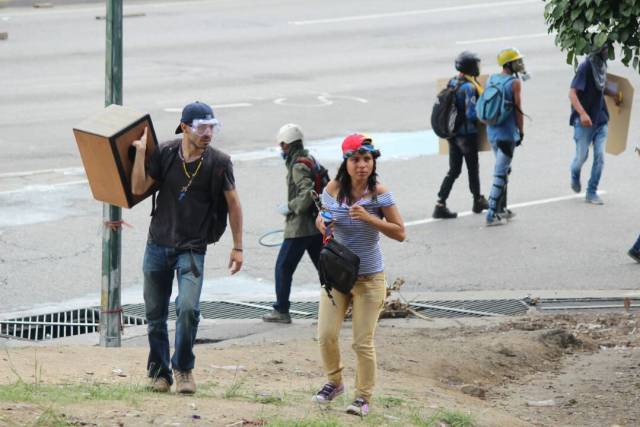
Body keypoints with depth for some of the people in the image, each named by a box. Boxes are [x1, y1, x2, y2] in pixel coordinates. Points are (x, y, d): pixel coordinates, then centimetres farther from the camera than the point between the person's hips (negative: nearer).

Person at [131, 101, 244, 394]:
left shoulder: (218, 162, -4)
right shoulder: (164, 154, 0)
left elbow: (233, 204, 4)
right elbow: (138, 188, -4)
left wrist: (238, 247, 4)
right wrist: (140, 151, -11)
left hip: (192, 249, -2)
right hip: (158, 245, 2)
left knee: (188, 309, -20)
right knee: (155, 314, 7)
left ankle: (183, 369, -1)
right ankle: (159, 373, 22)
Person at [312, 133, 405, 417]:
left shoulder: (379, 193, -11)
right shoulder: (333, 189, -4)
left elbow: (400, 233, -10)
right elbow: (322, 219, 13)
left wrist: (369, 218, -23)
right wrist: (323, 224, -11)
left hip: (369, 277, -3)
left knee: (363, 343, 0)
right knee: (326, 335, 0)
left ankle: (363, 396, 17)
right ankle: (335, 382, 26)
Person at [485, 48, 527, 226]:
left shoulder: (491, 80, 7)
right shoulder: (515, 83, -13)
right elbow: (518, 109, -13)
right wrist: (521, 132, -4)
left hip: (492, 132, 7)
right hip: (507, 134, -7)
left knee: (503, 170, 21)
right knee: (500, 173, -5)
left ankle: (501, 209, 28)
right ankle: (492, 214, -8)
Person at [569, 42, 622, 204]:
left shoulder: (602, 65, 5)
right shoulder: (586, 66, -17)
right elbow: (572, 93, -21)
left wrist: (613, 94, 9)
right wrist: (582, 113, -31)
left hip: (601, 119, 6)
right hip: (584, 121, -6)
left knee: (599, 157, -1)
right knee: (582, 156, 6)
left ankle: (592, 193, 7)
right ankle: (575, 177, 38)